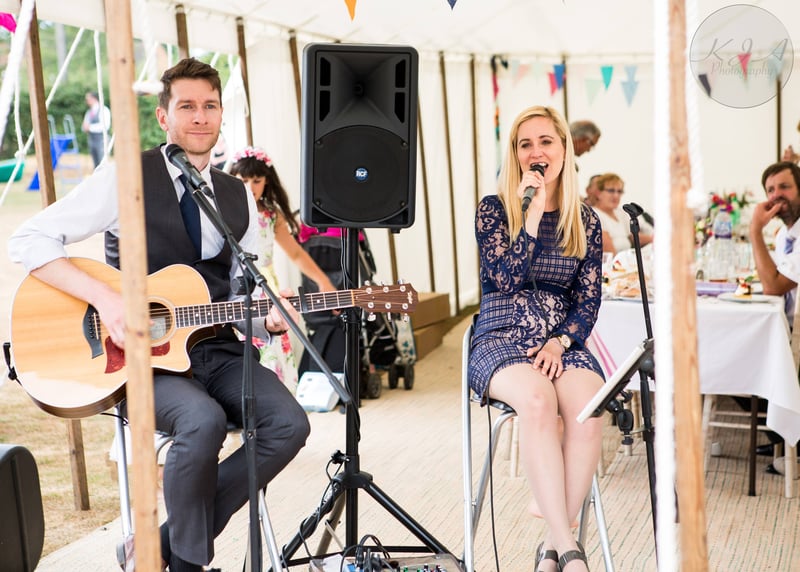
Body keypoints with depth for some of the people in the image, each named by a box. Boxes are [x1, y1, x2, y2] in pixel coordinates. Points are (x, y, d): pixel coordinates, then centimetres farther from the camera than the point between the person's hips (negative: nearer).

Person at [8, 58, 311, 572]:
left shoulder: (239, 197, 13)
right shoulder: (126, 178, -4)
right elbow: (29, 240, -9)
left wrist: (268, 320, -7)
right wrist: (104, 297, -21)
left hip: (216, 351, 6)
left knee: (289, 424, -18)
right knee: (204, 420, -34)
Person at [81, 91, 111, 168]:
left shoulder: (104, 110, -5)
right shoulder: (89, 112, 17)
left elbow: (105, 125, -17)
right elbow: (84, 126, 16)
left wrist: (90, 127, -15)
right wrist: (85, 127, -8)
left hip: (101, 140, -7)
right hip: (91, 141, 7)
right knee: (96, 165, 7)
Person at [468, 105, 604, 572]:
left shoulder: (585, 222, 12)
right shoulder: (494, 209, 5)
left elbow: (589, 300, 7)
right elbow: (506, 279, -7)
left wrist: (559, 343, -10)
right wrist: (532, 214, -10)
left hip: (563, 344, 2)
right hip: (502, 340, -2)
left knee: (588, 410, -32)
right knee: (537, 399, -36)